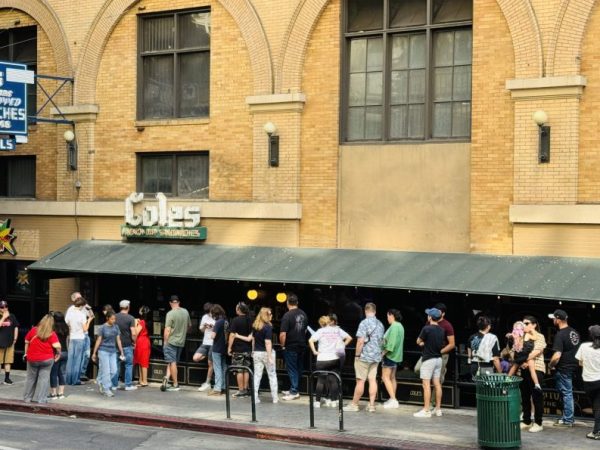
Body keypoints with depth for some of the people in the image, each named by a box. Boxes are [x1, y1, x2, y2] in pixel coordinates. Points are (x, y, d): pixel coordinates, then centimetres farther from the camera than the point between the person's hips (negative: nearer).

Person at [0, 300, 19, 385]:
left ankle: (7, 378, 12)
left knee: (8, 361, 6)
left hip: (10, 342, 2)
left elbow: (16, 327, 11)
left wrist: (15, 338, 7)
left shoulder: (12, 316, 5)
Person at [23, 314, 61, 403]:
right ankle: (41, 399, -1)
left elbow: (26, 342, 9)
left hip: (32, 358, 3)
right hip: (47, 359, -3)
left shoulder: (33, 330, -1)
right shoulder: (52, 334, -11)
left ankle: (27, 398, 22)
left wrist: (26, 353, 20)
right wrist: (58, 353, -1)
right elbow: (57, 346, -20)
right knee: (44, 379, 2)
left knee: (31, 378, 16)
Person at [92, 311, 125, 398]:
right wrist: (94, 353, -3)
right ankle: (106, 390, 4)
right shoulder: (103, 328, -7)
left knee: (113, 370, 2)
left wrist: (121, 352, 10)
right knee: (106, 371, -3)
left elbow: (118, 340, 9)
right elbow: (98, 340, -4)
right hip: (103, 351, -5)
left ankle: (101, 383, 23)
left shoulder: (116, 327, 5)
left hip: (113, 351, 5)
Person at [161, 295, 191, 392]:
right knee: (173, 361, 14)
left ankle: (175, 384, 1)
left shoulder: (170, 314, -15)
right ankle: (167, 377, -3)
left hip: (171, 341, -5)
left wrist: (165, 342, -8)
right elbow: (189, 325, 18)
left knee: (172, 362, 0)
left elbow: (167, 330, -17)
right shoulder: (185, 312, 4)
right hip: (181, 341, 6)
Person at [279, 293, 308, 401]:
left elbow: (283, 334, -20)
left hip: (291, 347, -7)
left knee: (292, 370, 1)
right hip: (302, 346, 7)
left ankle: (294, 392, 2)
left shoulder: (287, 316, -17)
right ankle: (293, 390, 24)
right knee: (299, 369, 14)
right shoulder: (303, 314, 4)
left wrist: (282, 345, -5)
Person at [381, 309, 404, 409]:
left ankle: (393, 400, -12)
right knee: (392, 378, 14)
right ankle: (393, 400, 17)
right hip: (396, 355, 10)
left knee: (385, 377, -7)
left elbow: (391, 343, -24)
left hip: (390, 355, -10)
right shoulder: (399, 326, 13)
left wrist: (383, 353, -17)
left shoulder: (394, 327, -18)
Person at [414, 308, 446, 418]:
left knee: (426, 384, -4)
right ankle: (438, 409, 14)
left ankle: (426, 410, -5)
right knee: (437, 384, 10)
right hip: (438, 358, 7)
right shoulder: (441, 330, 5)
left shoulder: (427, 328, -15)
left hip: (428, 359, -7)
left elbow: (418, 342, -5)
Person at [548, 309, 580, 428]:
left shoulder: (560, 335, -21)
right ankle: (568, 417, 23)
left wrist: (550, 365, -9)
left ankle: (568, 420, 9)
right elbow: (578, 348, 16)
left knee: (566, 393, 1)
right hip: (573, 365, 8)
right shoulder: (574, 332, 5)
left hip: (563, 368, -8)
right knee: (568, 392, 17)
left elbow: (557, 356, -27)